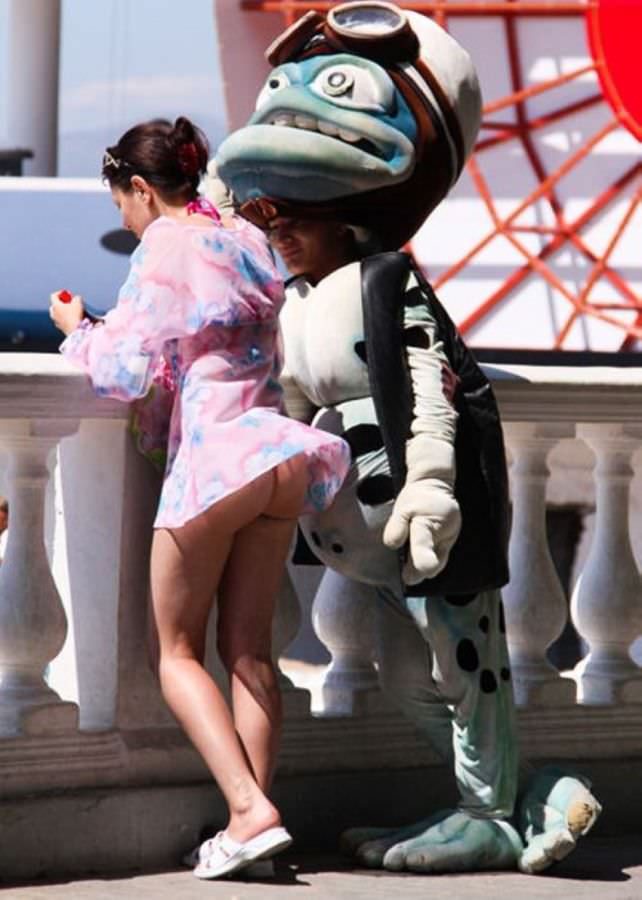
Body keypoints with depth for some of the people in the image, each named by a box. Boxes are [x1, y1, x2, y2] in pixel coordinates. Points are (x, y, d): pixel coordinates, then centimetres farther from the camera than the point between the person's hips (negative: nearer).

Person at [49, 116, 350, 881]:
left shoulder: (163, 249, -5)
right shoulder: (245, 241, 16)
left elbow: (124, 371, -7)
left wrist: (78, 331, 13)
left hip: (213, 461, -7)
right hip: (279, 458, 7)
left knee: (177, 653, 1)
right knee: (248, 647, 8)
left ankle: (251, 811, -15)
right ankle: (252, 815, 0)